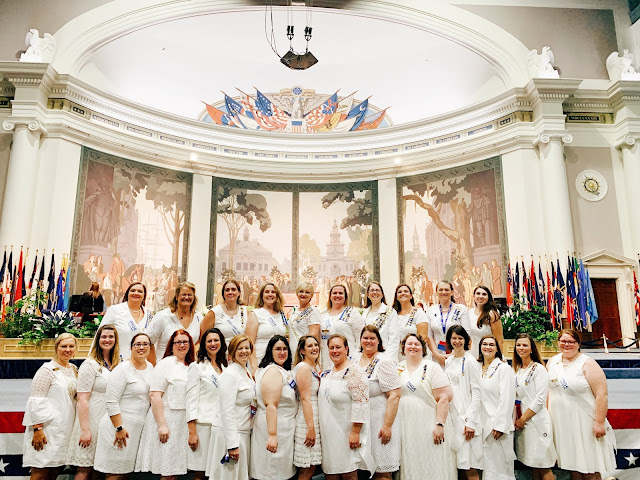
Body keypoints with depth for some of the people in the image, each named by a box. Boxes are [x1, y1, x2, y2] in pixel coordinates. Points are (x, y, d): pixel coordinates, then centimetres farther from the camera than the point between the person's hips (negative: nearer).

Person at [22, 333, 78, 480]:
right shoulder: (47, 369, -8)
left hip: (65, 429, 6)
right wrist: (37, 429, -18)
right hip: (47, 428, -6)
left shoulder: (74, 369, 13)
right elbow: (36, 401, -12)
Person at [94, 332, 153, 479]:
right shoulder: (123, 369, -13)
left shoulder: (150, 367, 9)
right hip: (119, 425, -7)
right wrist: (119, 428, -19)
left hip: (137, 427, 7)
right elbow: (111, 401, -16)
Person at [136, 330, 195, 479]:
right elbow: (154, 395, -14)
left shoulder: (191, 366, 13)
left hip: (185, 421, 6)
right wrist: (161, 424, -18)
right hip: (167, 419, -6)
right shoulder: (166, 363, -7)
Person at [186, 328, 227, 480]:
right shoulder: (196, 367, 2)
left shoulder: (225, 368, 15)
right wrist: (192, 432, -11)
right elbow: (191, 399, -4)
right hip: (203, 424, -4)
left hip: (222, 424, 4)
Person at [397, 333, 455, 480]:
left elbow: (444, 397, -9)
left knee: (430, 467, 2)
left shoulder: (432, 367, -3)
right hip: (404, 426, 4)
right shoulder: (398, 368, 9)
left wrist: (439, 424, -16)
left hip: (428, 426, -3)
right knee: (408, 466, 9)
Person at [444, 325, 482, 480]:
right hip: (450, 415, 6)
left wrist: (470, 421, -15)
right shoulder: (448, 361, 14)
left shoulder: (470, 361, -4)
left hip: (465, 416, -6)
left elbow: (476, 393, -9)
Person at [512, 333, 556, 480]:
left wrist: (523, 419, -11)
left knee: (543, 468, -2)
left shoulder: (539, 369, -6)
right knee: (532, 465, 10)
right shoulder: (516, 370, 13)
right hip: (520, 423, 6)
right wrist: (516, 419, 4)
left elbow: (540, 399, -12)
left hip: (536, 421, -6)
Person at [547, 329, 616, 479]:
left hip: (584, 423, -5)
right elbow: (548, 390, 16)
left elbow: (602, 395, -14)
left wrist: (599, 422, -18)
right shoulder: (552, 362, 8)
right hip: (561, 423, 5)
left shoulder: (587, 364, -9)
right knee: (572, 465, 12)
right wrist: (547, 415, 12)